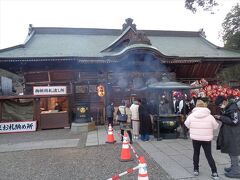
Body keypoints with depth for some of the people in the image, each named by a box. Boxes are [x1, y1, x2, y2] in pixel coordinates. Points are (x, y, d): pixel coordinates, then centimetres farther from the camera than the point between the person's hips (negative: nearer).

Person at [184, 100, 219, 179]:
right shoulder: (210, 116, -10)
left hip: (195, 138, 1)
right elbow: (215, 126, 1)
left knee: (196, 153, 17)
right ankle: (214, 172, 10)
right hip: (207, 139, 0)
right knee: (209, 155, 10)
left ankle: (196, 170, 24)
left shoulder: (191, 115, -9)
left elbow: (187, 124, 1)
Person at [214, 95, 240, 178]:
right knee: (231, 151, 19)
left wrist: (221, 118, -20)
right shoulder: (226, 108, 9)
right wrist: (219, 117, -1)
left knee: (233, 152, 1)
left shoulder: (233, 109, -19)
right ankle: (233, 167, 33)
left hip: (233, 135, -9)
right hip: (228, 134, 9)